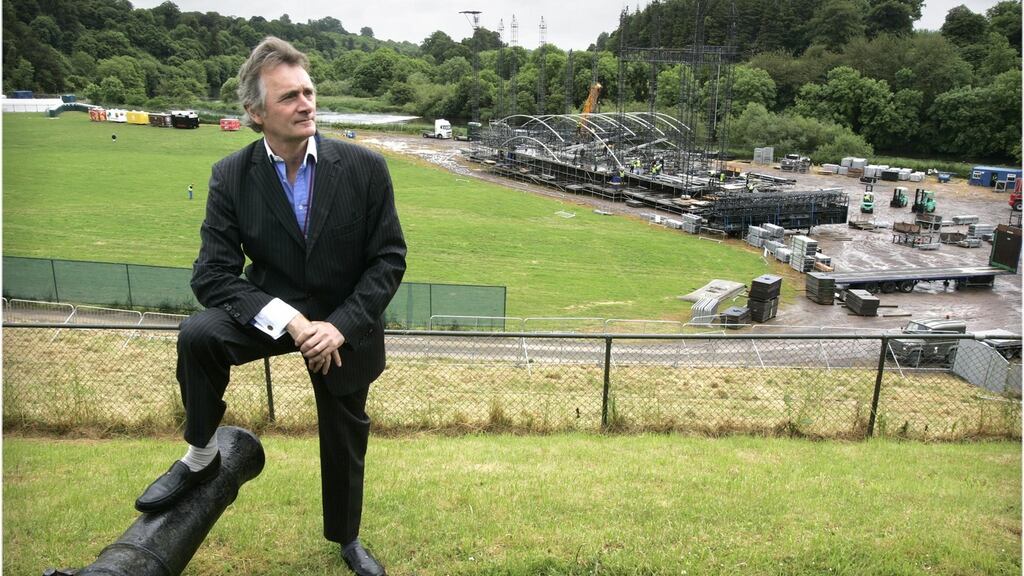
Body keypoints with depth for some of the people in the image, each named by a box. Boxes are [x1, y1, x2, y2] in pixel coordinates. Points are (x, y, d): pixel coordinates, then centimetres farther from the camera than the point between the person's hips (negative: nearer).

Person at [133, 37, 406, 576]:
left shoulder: (364, 167, -15)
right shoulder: (231, 176, -13)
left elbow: (389, 258, -11)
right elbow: (212, 274, -15)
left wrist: (340, 326, -22)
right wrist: (286, 319, -30)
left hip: (345, 323, 0)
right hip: (271, 310, 0)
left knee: (345, 440, 14)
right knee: (197, 334, -30)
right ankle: (201, 457, -1)